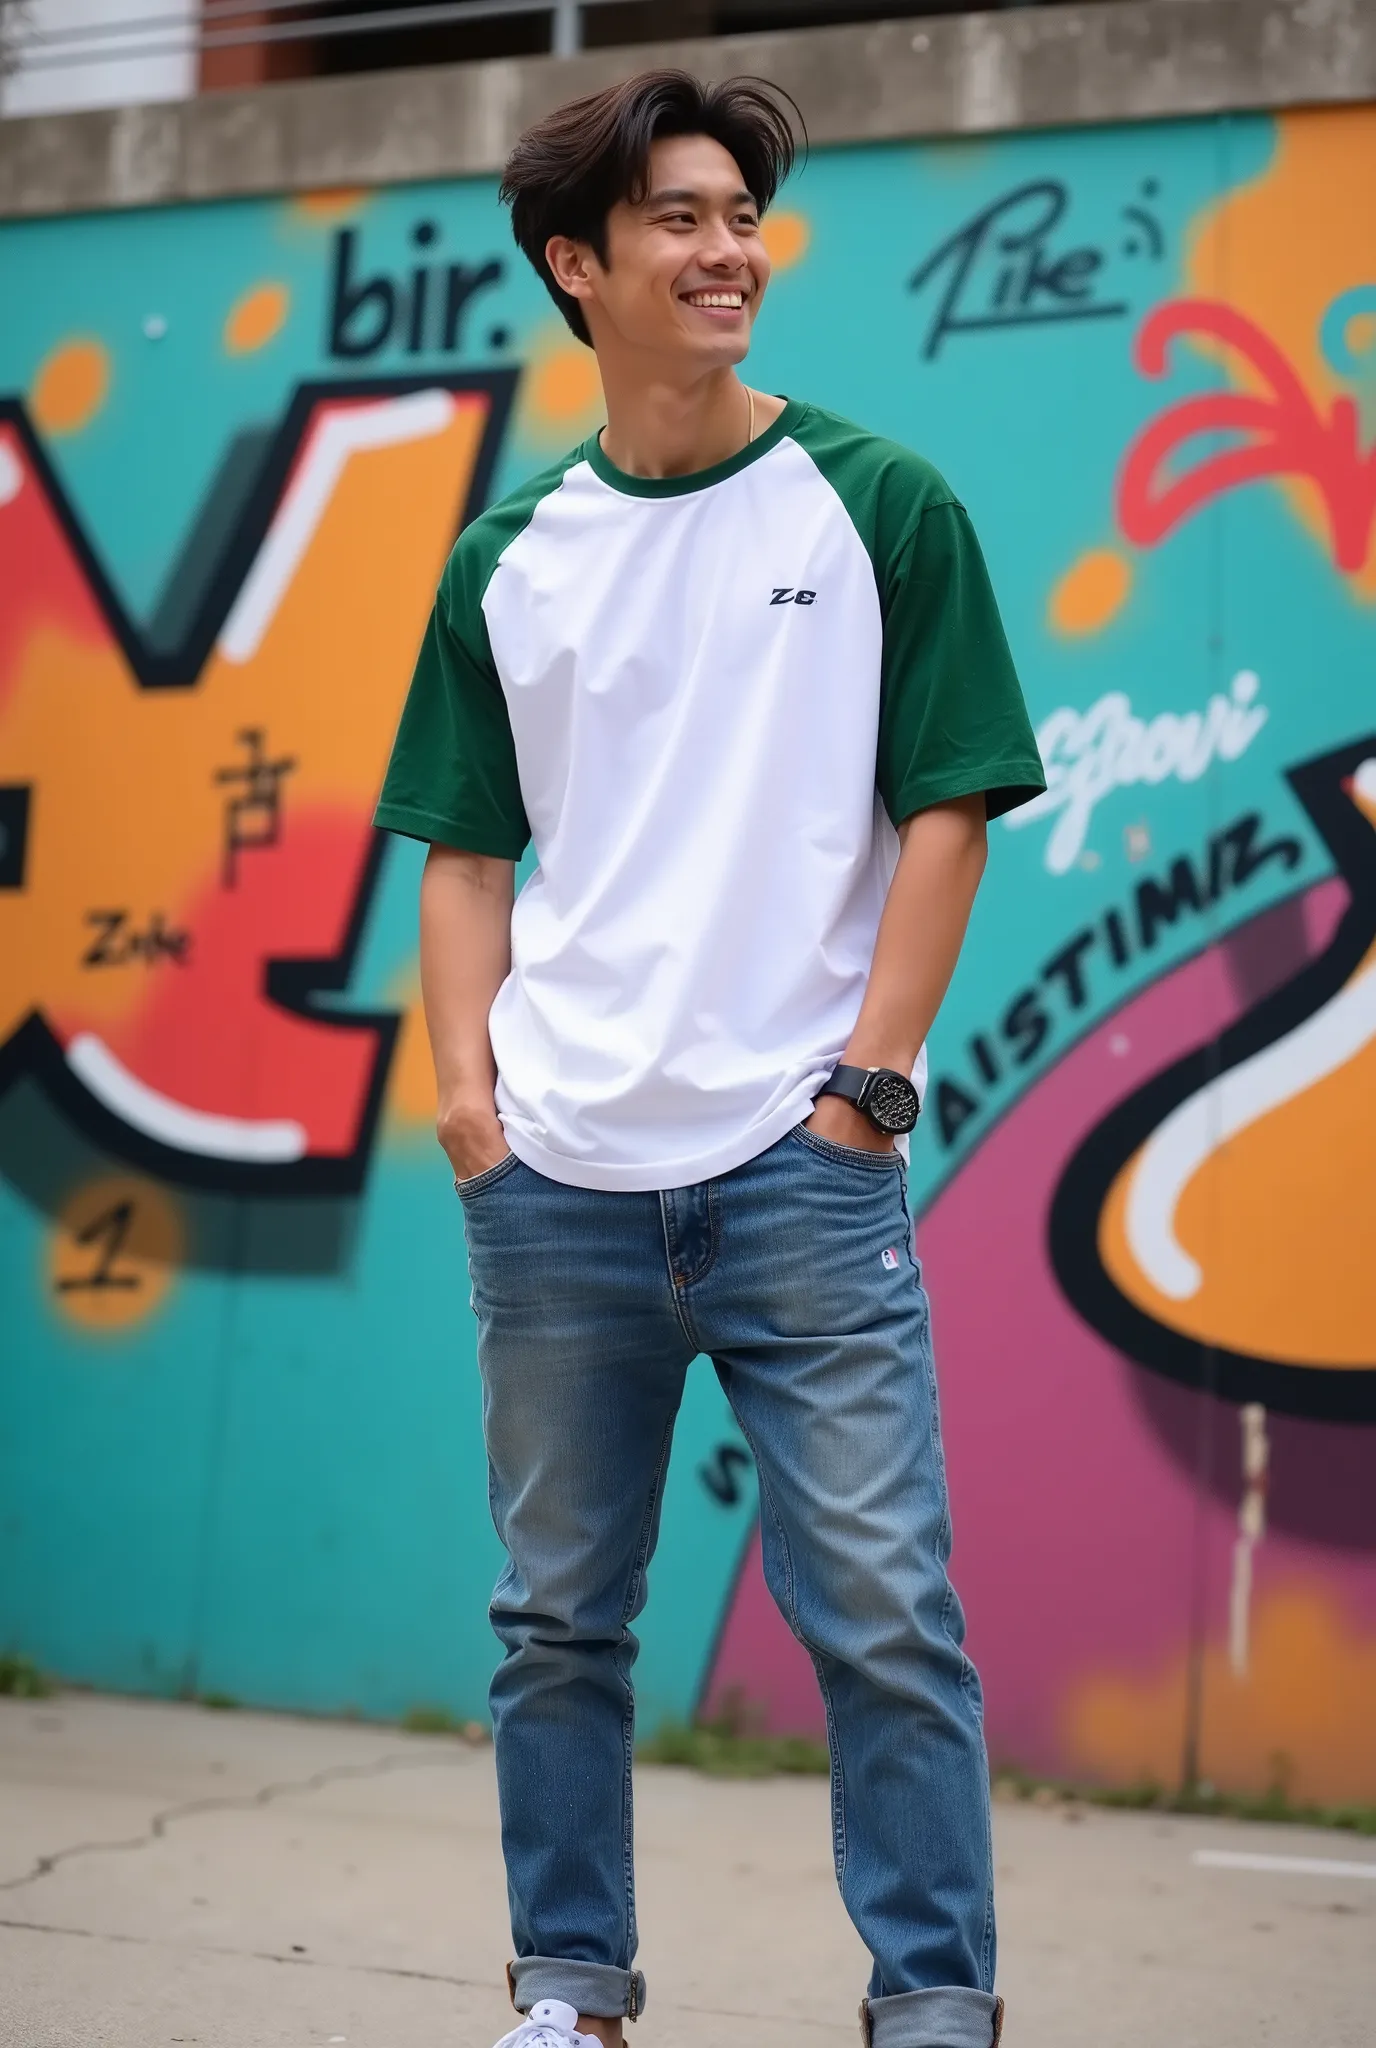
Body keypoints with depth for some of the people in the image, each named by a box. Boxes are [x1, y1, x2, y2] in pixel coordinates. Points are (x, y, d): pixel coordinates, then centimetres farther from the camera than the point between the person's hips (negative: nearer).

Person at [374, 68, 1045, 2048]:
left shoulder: (882, 508, 2)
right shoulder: (506, 560, 10)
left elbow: (946, 813, 0)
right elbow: (466, 854, 13)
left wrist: (871, 1081, -8)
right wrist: (466, 1089, 0)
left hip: (802, 1169, -3)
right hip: (555, 1179, 3)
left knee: (886, 1613, -4)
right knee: (558, 1618, 11)